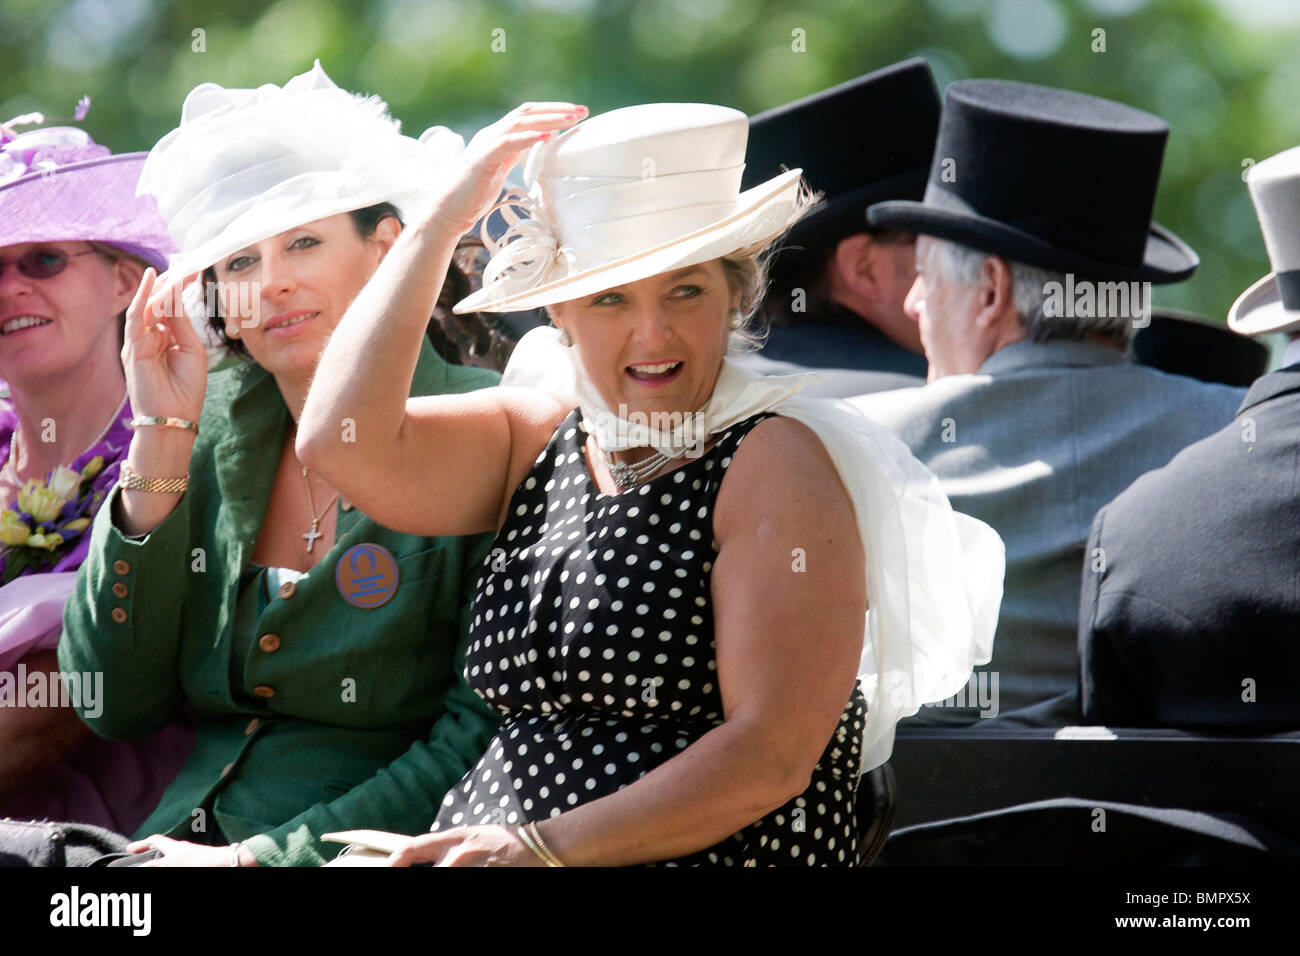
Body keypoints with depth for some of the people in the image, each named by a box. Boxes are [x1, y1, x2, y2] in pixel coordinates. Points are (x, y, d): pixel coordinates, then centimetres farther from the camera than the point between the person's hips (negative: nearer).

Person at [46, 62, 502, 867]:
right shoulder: (216, 430, 10)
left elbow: (484, 739, -9)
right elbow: (113, 705, 4)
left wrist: (260, 856, -14)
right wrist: (163, 437, -1)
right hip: (185, 839, 5)